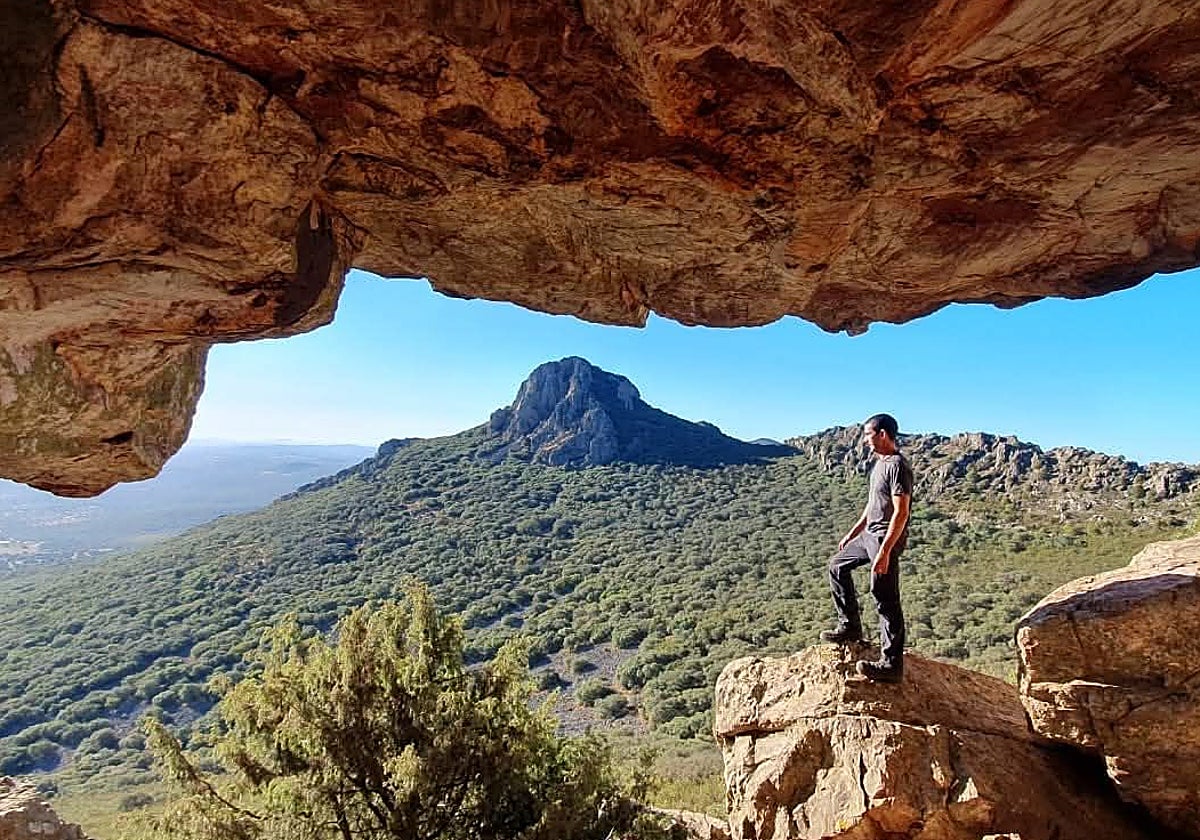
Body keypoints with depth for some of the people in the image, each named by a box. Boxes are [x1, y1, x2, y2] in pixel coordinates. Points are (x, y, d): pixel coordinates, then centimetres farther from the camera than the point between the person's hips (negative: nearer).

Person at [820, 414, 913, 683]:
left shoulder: (898, 466, -18)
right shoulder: (880, 463, 13)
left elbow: (901, 512, -23)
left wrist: (884, 552, -26)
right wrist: (852, 533, 23)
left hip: (886, 539, -11)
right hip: (870, 534, 11)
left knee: (886, 600, -6)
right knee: (837, 565, 20)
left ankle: (891, 664, 3)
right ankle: (850, 627, 26)